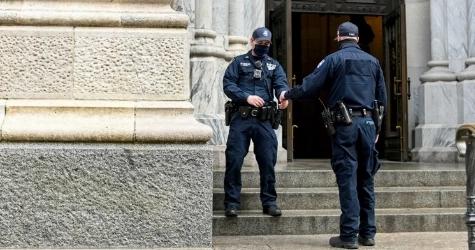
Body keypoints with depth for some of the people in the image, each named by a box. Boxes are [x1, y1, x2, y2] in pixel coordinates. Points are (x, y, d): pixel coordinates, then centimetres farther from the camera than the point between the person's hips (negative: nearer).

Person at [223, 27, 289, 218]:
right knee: (234, 161, -2)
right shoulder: (239, 62, 10)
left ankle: (269, 202, 14)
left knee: (268, 162, 3)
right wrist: (247, 97, -16)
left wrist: (283, 95, -23)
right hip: (241, 118, -2)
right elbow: (228, 84, -2)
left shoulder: (274, 65, 17)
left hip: (264, 121, 2)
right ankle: (231, 203, 7)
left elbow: (281, 84, 0)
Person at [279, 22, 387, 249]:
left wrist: (287, 95, 14)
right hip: (368, 123, 4)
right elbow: (382, 98, 16)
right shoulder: (372, 61, 15)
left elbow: (309, 87, -3)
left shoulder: (334, 59, 0)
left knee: (347, 179, -3)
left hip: (345, 124, -4)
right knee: (366, 179, 10)